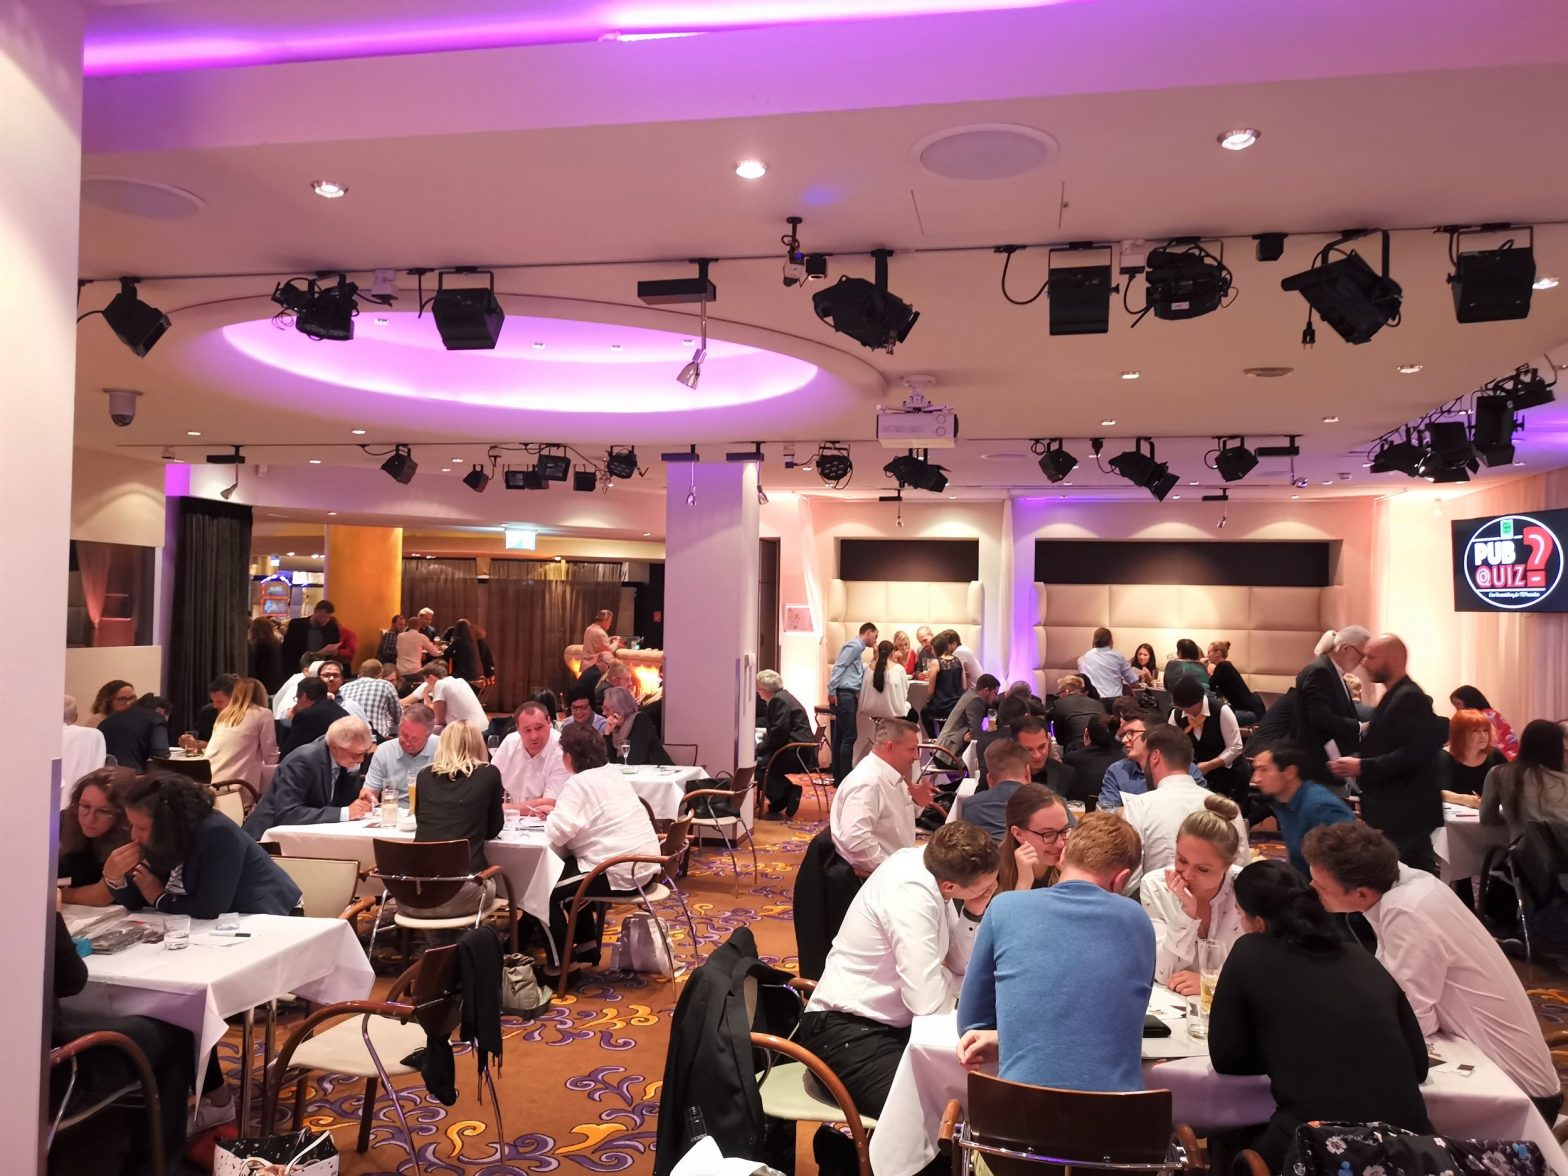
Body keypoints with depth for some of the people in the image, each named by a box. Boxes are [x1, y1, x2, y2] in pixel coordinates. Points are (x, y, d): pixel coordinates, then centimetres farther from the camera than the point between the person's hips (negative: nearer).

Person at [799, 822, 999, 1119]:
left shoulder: (932, 863, -1)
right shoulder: (911, 895, -26)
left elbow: (960, 964, 6)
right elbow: (928, 1000, -27)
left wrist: (973, 914, -11)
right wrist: (950, 978, -6)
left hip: (887, 1023, 9)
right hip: (848, 1034, -9)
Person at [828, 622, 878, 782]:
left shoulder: (857, 647, 21)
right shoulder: (854, 645, -10)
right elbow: (839, 666, -18)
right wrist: (831, 691, -20)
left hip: (848, 695, 10)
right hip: (844, 695, -10)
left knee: (840, 737, 12)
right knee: (849, 737, -9)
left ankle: (838, 776, 17)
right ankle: (845, 778, -7)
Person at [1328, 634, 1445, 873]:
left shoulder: (1409, 697, -16)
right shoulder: (1395, 696, 16)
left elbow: (1414, 753, -26)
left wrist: (1362, 767, -25)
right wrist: (1356, 760, 8)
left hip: (1404, 813, -10)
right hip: (1396, 811, 10)